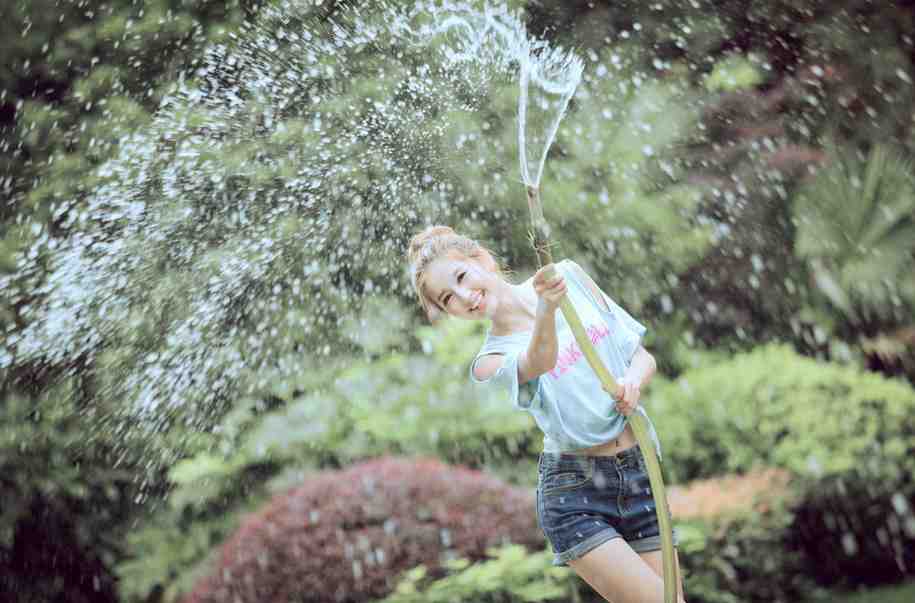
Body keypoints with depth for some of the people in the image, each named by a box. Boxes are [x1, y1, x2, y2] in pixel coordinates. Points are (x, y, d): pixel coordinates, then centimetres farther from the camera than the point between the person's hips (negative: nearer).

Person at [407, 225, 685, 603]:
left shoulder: (570, 275, 5)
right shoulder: (491, 361, -5)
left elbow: (644, 357, 10)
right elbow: (539, 362, -29)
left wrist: (634, 380, -13)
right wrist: (546, 308, -49)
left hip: (640, 476, 4)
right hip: (574, 494, -4)